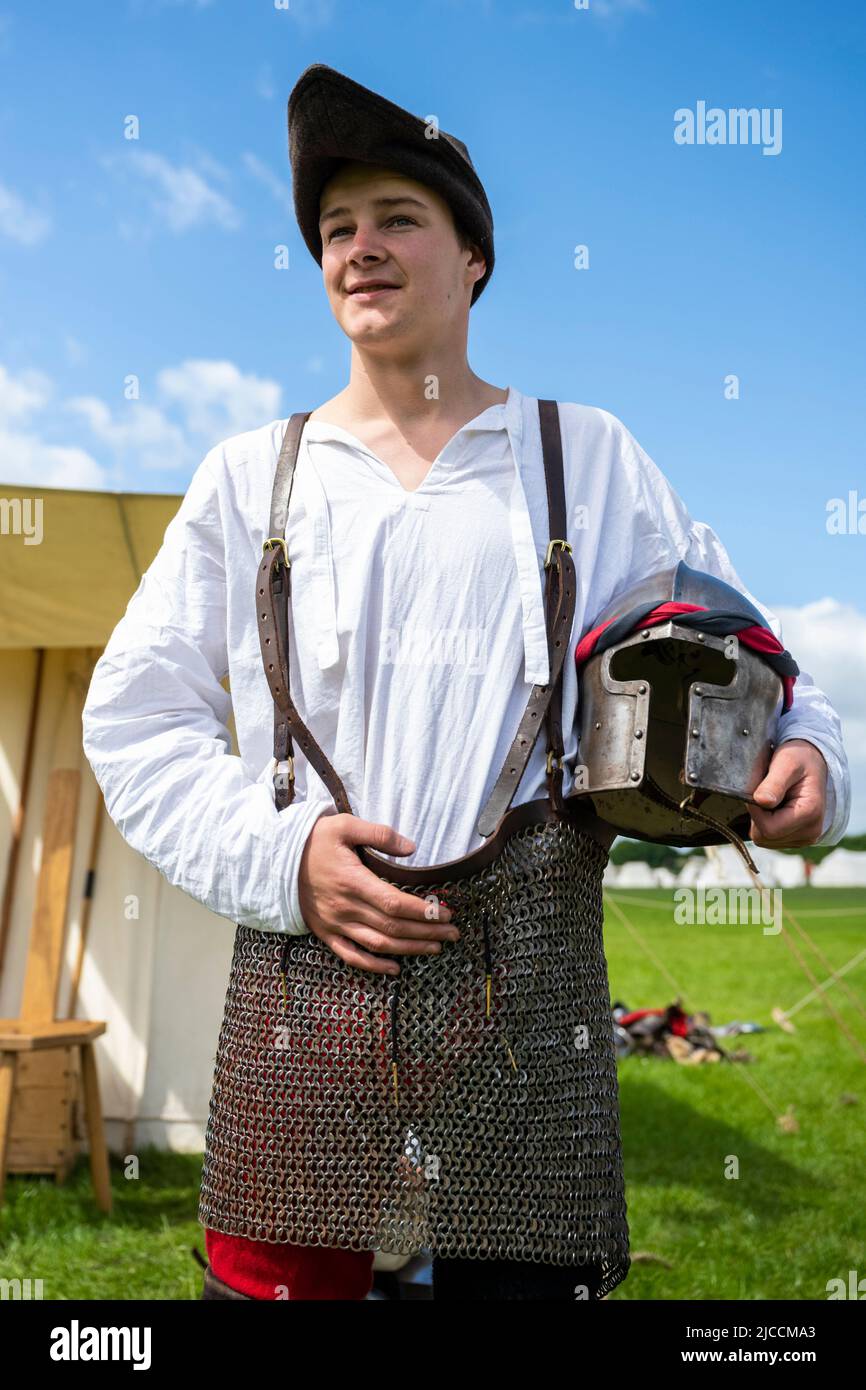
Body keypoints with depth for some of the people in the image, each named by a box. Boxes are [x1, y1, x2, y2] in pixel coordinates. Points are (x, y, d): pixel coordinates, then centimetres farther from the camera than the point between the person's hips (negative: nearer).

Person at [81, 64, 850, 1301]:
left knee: (526, 1276, 3)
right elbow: (134, 719, 9)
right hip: (301, 975, 1)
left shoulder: (591, 459, 12)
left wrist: (804, 753, -9)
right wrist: (277, 852, -6)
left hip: (527, 978, 0)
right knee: (273, 1278, 5)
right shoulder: (249, 476, 12)